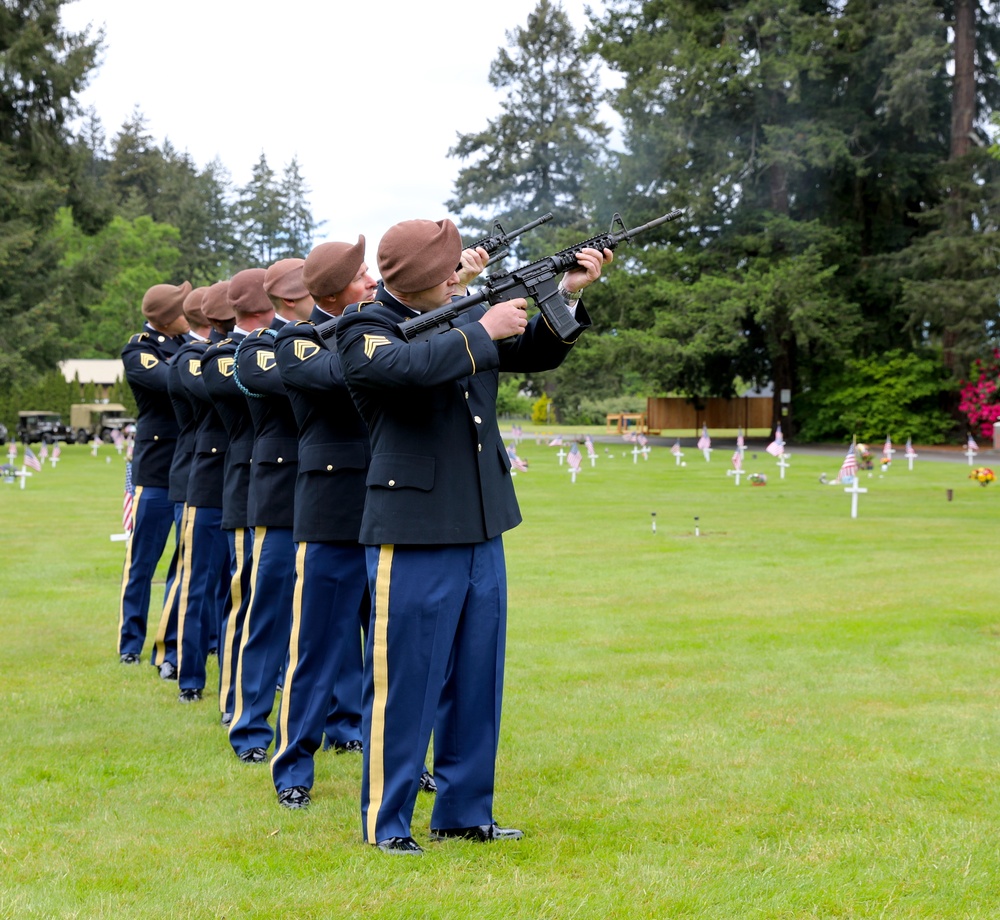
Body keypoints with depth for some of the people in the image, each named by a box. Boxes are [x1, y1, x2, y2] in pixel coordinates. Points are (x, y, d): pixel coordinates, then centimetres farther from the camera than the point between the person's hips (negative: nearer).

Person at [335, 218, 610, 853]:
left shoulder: (465, 314, 11)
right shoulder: (363, 329, -8)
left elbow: (537, 353, 18)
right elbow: (407, 368, -29)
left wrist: (567, 295, 2)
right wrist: (482, 332, -18)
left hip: (481, 531, 7)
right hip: (414, 536, -7)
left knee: (477, 681, 13)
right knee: (404, 681, -1)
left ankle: (465, 812, 24)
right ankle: (385, 821, 11)